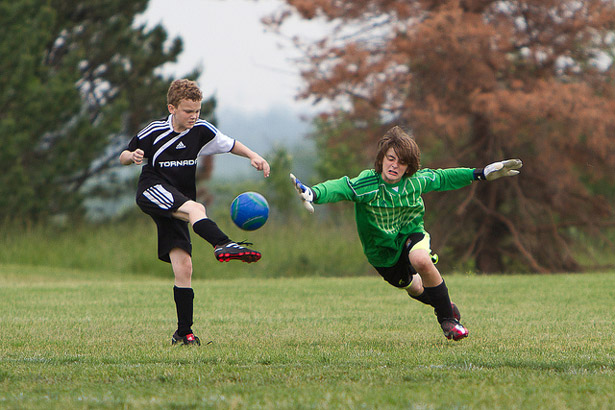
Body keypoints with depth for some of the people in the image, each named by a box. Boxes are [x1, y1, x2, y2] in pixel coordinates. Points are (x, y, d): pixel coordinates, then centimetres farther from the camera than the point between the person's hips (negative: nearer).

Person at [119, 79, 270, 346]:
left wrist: (253, 156, 2)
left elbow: (229, 144, 18)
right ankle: (223, 245, -62)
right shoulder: (154, 133, -6)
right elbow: (123, 156, 6)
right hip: (152, 191, -5)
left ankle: (184, 333, -1)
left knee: (183, 267, -5)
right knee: (195, 209, -35)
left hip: (176, 207, 5)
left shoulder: (201, 130, 3)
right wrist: (133, 157, -17)